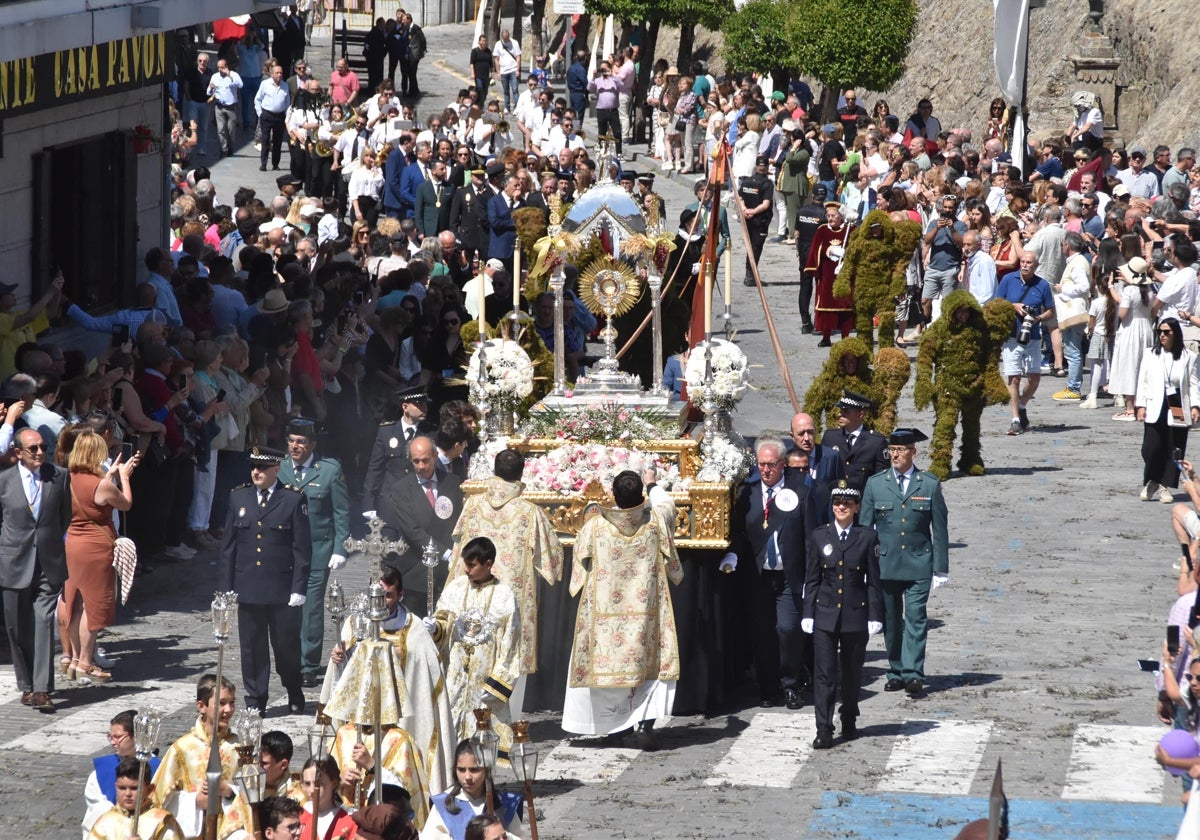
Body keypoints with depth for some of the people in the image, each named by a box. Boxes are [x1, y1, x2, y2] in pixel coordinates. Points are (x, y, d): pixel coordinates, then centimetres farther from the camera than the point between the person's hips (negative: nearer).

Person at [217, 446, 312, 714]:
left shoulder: (293, 500, -2)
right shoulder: (238, 498, 7)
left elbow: (302, 548, -3)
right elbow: (228, 546, 9)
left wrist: (299, 588, -8)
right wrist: (225, 588, 4)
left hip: (282, 589, -3)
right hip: (247, 589, 3)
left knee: (287, 645, 6)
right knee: (251, 647, 6)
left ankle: (295, 698, 25)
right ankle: (255, 700, 15)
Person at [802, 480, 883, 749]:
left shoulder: (867, 538, 1)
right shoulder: (819, 537, 4)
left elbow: (873, 581, 2)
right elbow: (812, 580, 6)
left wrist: (875, 616, -3)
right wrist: (808, 614, 1)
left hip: (856, 615, 0)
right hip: (825, 615, 0)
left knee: (852, 673, 11)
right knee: (824, 674, -6)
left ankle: (849, 722, 27)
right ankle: (824, 731, -8)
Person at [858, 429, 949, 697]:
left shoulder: (930, 485, 2)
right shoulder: (875, 483, 5)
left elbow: (939, 530, 4)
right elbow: (864, 526, 8)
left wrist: (941, 569, 1)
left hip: (918, 565, -2)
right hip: (885, 564, 2)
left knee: (915, 619, -10)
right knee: (891, 621, 7)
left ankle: (913, 674, -13)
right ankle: (896, 672, 16)